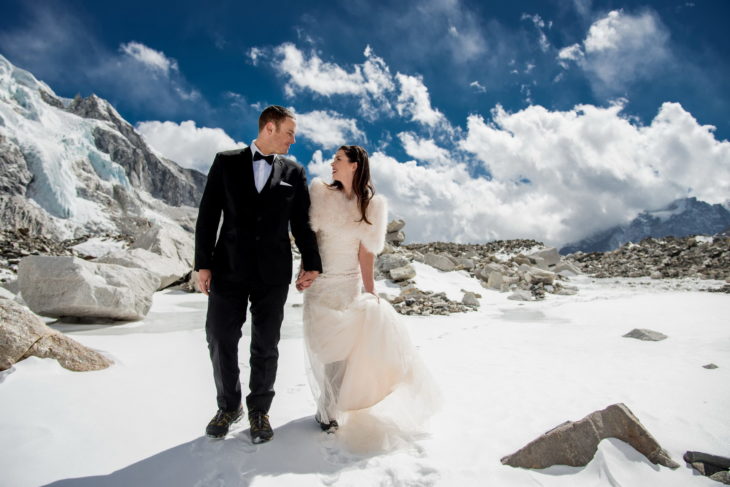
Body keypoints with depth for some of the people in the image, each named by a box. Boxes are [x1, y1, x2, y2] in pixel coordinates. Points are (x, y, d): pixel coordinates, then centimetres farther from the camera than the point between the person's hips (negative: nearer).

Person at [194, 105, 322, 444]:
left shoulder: (294, 172, 8)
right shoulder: (226, 162, 5)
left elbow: (302, 223, 9)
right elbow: (208, 215, 2)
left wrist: (311, 263, 5)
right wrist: (203, 263, -3)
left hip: (273, 273, 1)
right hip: (229, 268, 0)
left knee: (266, 344, 8)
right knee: (220, 339, 6)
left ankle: (259, 410, 27)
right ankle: (228, 406, 28)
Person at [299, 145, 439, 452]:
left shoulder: (372, 204, -1)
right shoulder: (320, 192, 0)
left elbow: (366, 249, -4)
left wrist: (370, 289, -10)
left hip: (350, 285, 0)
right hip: (320, 284, 0)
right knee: (325, 348, 3)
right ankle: (328, 411, 24)